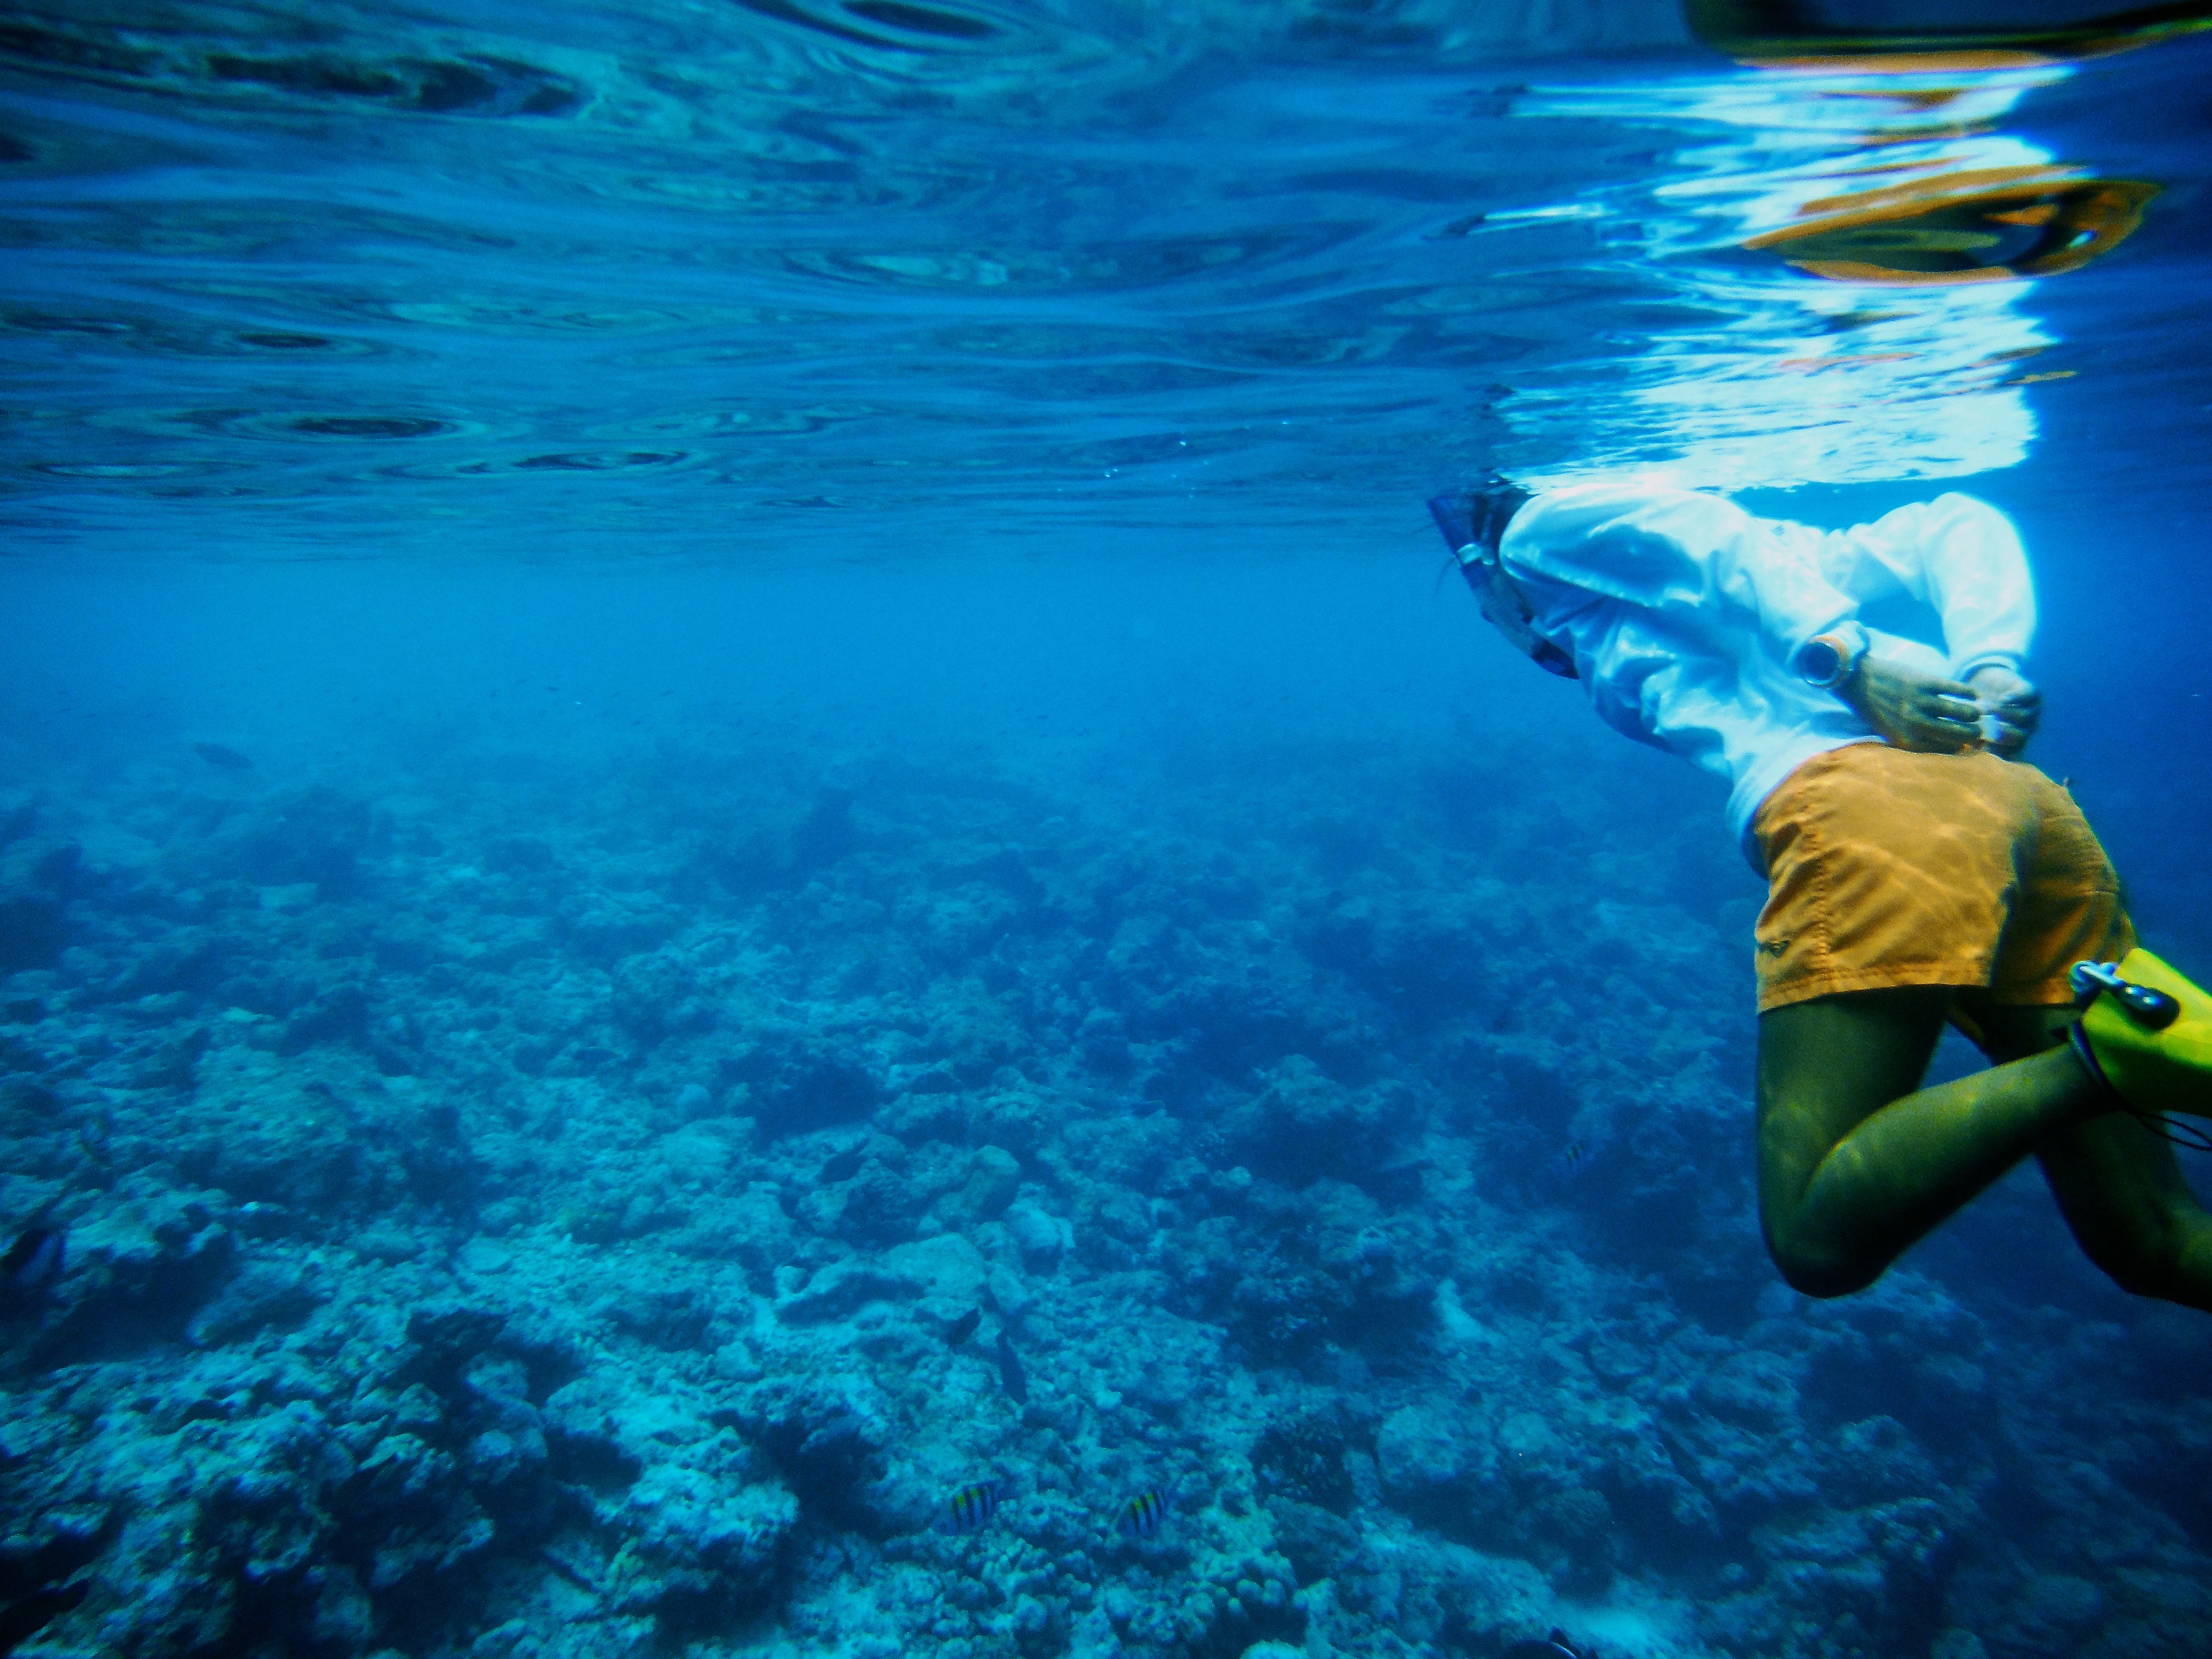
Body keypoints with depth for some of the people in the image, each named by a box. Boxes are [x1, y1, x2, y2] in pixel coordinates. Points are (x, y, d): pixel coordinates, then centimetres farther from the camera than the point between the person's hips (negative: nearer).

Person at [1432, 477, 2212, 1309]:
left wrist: (1847, 658, -10)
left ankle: (2099, 1046, -17)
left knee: (1820, 1237, -7)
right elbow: (1957, 527, 24)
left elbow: (1706, 537, 3)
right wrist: (1990, 665, 7)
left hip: (1864, 807, -7)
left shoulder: (1542, 528, 21)